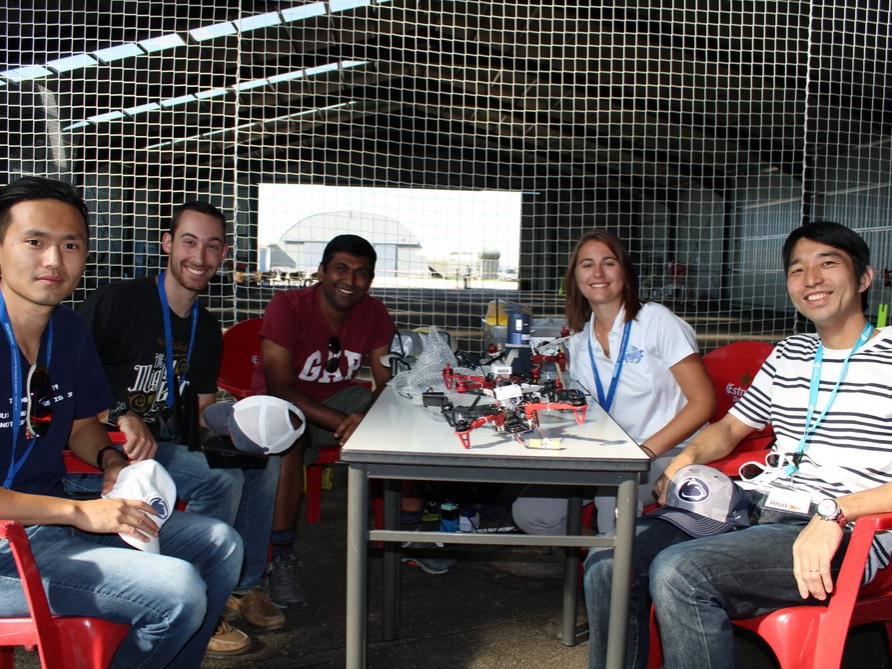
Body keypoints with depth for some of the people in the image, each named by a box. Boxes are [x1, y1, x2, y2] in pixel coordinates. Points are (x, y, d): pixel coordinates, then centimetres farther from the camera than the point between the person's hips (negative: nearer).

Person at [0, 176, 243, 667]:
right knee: (178, 590, -23)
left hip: (55, 513, 9)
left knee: (219, 544, 7)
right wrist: (79, 512, -23)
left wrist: (111, 459, -1)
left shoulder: (69, 331, 6)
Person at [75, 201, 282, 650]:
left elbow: (203, 411, 13)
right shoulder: (117, 302, -12)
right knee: (222, 478, -26)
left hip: (169, 446, 7)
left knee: (264, 462, -7)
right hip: (111, 448, -7)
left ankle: (244, 587, 6)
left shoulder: (207, 328, 10)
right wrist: (121, 416, -30)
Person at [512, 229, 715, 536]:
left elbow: (703, 402, -10)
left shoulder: (656, 320, -8)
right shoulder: (578, 343, 10)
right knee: (528, 512, -13)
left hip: (668, 454, -5)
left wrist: (647, 451, -19)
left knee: (612, 489, -36)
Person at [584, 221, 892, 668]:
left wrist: (835, 513, -23)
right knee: (608, 562, -12)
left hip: (844, 539, -6)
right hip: (756, 511, 7)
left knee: (679, 572, -31)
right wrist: (687, 456, 5)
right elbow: (731, 427, 26)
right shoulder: (789, 354, 20)